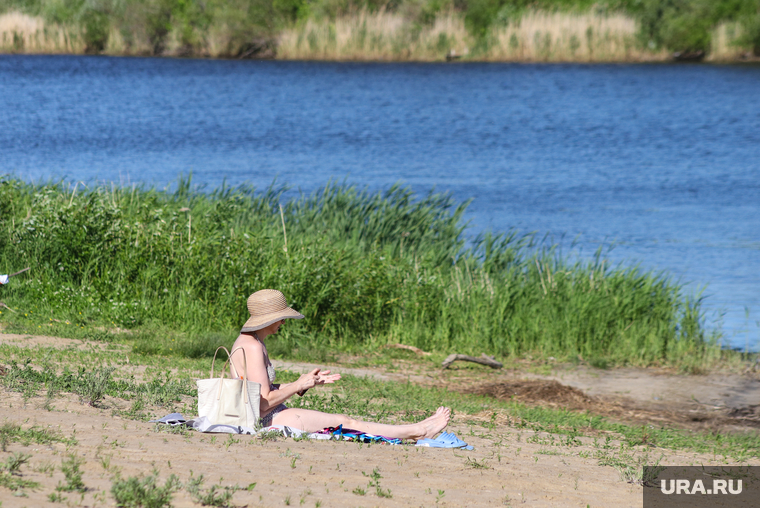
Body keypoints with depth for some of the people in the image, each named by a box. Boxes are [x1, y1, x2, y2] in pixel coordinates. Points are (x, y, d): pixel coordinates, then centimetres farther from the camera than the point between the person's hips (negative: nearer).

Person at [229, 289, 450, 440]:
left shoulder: (247, 341, 13)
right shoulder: (253, 348, -19)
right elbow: (264, 402, -23)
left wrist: (308, 382, 12)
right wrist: (299, 385, -10)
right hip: (266, 421, -10)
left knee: (343, 421, 7)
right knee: (344, 422, -6)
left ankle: (415, 430, 7)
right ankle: (417, 432, 0)